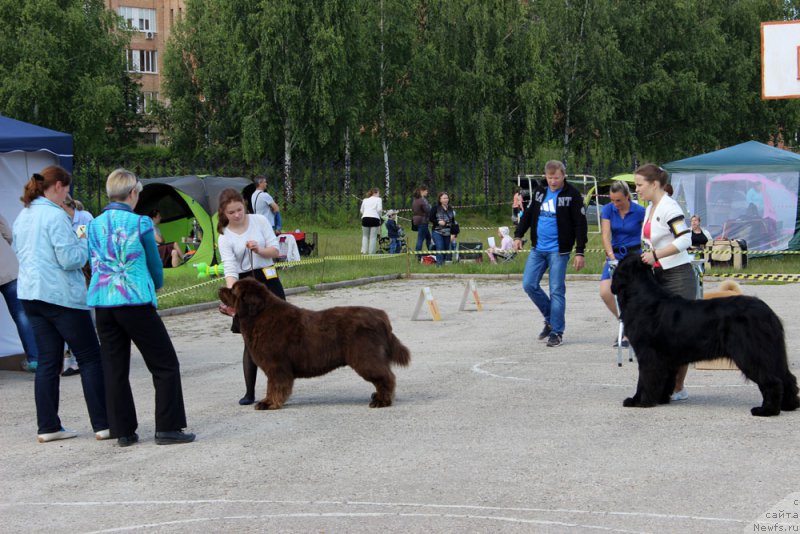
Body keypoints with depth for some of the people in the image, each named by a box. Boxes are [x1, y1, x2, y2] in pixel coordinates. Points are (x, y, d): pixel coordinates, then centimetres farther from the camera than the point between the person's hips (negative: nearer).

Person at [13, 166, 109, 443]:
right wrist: (85, 243, 0)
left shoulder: (23, 217, 10)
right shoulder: (55, 215, -15)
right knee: (90, 358, 0)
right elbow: (70, 259, -19)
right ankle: (103, 424, 0)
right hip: (61, 295, -8)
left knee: (48, 360, 11)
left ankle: (47, 426, 10)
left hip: (31, 295, 8)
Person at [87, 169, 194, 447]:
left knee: (114, 369, 11)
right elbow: (154, 264, 3)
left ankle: (123, 431, 13)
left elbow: (94, 264, 13)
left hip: (102, 303, 6)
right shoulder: (139, 223, -6)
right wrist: (156, 287, 24)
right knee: (165, 365, 5)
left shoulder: (94, 226, 8)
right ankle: (167, 428, 1)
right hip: (135, 300, -5)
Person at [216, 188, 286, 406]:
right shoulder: (225, 236, -4)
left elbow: (275, 250, 1)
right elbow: (230, 269, -15)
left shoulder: (259, 221, -1)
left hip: (268, 281, 1)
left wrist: (259, 250, -20)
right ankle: (249, 392, 8)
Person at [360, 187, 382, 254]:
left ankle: (364, 251, 2)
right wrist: (379, 214, 12)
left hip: (365, 218, 3)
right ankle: (371, 253, -1)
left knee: (365, 236, 16)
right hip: (375, 218, -3)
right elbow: (379, 209, -6)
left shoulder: (365, 200, 19)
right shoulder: (378, 199, 6)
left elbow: (361, 210, 12)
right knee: (373, 237, 1)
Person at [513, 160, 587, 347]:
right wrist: (519, 235, 7)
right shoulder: (539, 192, 9)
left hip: (558, 251, -5)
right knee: (529, 285, 1)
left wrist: (579, 252, -12)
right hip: (537, 248, 6)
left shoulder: (572, 195, -7)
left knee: (557, 290, -4)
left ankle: (557, 332, 4)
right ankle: (550, 318, 19)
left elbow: (580, 225, -8)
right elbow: (528, 215, 18)